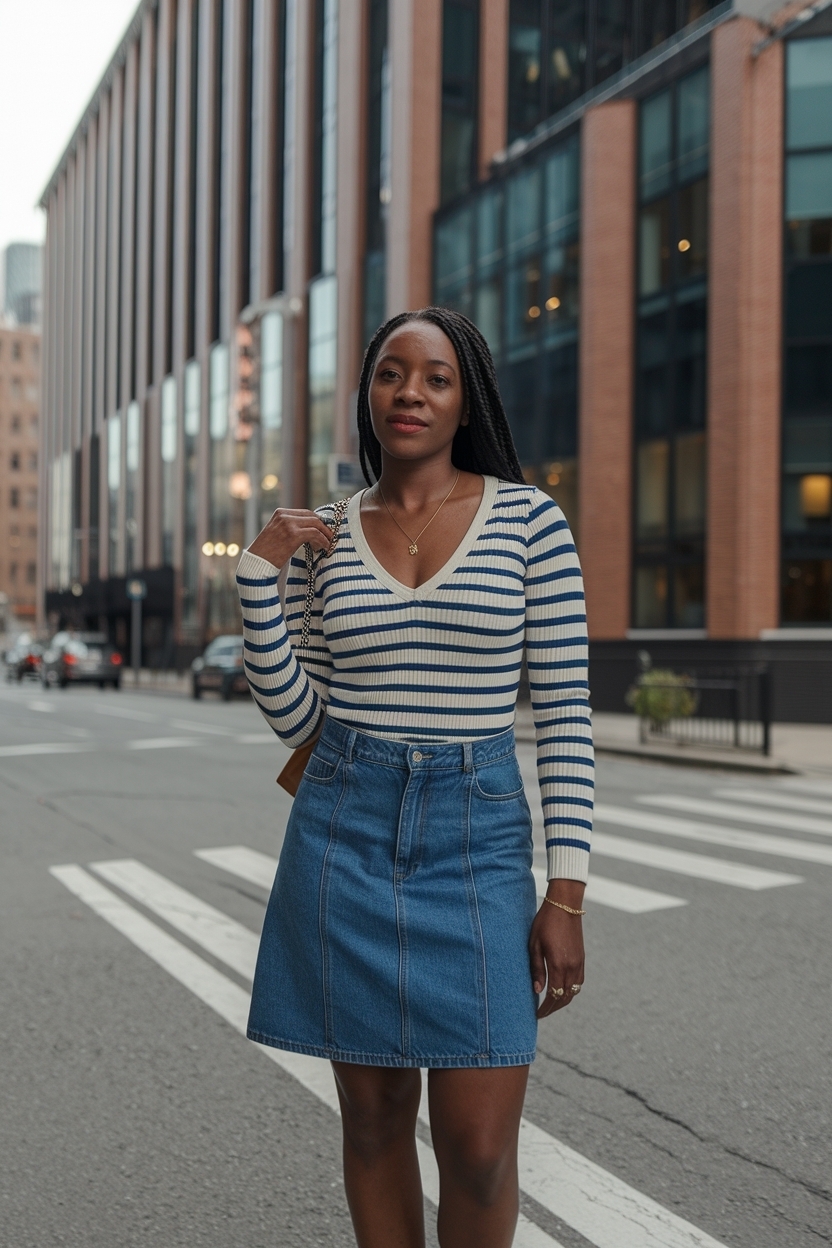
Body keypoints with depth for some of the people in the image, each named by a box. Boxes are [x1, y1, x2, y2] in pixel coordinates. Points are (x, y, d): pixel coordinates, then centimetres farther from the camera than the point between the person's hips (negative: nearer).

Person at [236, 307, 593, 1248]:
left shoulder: (529, 520, -2)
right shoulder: (324, 534, 6)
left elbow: (563, 716, -3)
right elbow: (295, 718, 6)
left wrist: (567, 894, -7)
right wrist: (260, 572, -4)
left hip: (478, 835, -2)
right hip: (345, 829, 2)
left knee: (479, 1146, -3)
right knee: (374, 1113, 11)